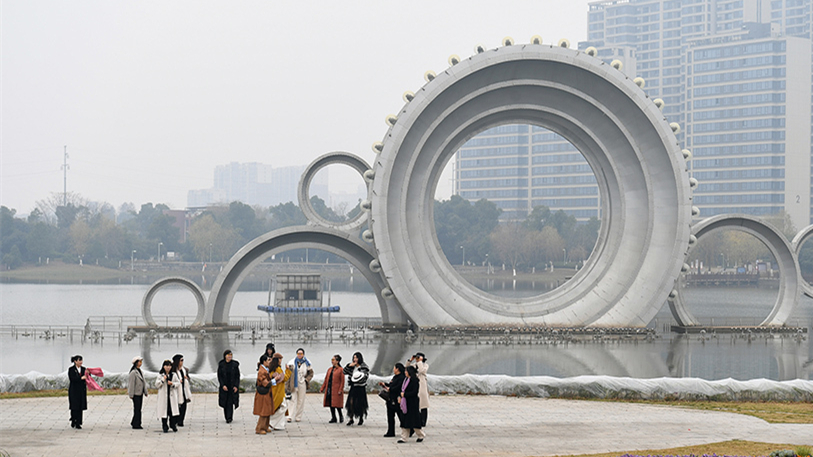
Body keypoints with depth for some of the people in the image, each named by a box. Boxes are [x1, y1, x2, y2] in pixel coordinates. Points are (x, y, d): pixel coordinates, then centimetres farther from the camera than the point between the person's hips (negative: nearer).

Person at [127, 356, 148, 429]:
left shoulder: (140, 371, 12)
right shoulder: (133, 372, -15)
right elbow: (131, 384, -16)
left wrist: (145, 392, 17)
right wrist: (131, 394, -17)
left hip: (140, 393, 8)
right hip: (136, 393, -8)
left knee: (139, 409, 11)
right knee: (137, 409, -4)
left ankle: (134, 423, 20)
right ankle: (136, 424, 1)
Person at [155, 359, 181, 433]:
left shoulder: (174, 374, 7)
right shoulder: (160, 375, 4)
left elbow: (178, 383, 9)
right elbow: (157, 384, 0)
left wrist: (172, 383, -10)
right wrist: (163, 379, -13)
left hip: (172, 395, 1)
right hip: (163, 396, -1)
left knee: (173, 410, -4)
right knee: (164, 410, -1)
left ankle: (173, 425, 4)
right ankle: (165, 427, 5)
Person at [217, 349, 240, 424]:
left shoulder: (235, 364, 1)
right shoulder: (221, 365, 2)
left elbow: (238, 376, 2)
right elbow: (219, 376, 1)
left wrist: (236, 386, -8)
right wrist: (223, 385, -11)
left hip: (233, 386, -1)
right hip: (224, 387, 1)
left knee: (230, 403, -10)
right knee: (225, 403, 3)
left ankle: (229, 418, -14)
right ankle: (227, 417, 15)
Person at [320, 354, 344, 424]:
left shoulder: (340, 370, -6)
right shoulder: (330, 369, 13)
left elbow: (342, 381, -8)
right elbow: (326, 380, 14)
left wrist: (340, 390, -15)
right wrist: (322, 388, 10)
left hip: (336, 390, -6)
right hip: (329, 389, 6)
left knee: (336, 404, -6)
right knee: (331, 403, 6)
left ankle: (341, 417, 12)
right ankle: (333, 418, 13)